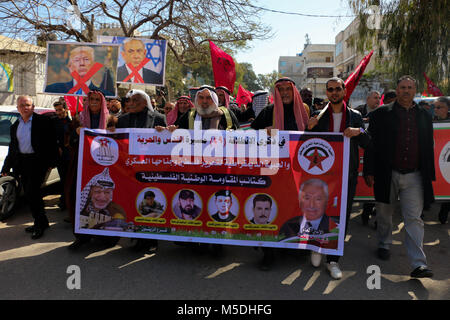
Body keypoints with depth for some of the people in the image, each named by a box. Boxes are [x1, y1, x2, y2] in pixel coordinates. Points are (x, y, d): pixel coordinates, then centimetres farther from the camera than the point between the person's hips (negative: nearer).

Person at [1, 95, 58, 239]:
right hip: (22, 162, 7)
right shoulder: (14, 126, 14)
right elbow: (12, 148, 19)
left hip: (38, 162, -6)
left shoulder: (43, 121, -4)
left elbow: (51, 142, -6)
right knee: (29, 195, 10)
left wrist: (52, 161, -12)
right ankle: (41, 222, 22)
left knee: (32, 192, -11)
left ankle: (40, 223, 3)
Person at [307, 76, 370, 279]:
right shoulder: (319, 116, 5)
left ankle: (333, 260, 18)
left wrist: (360, 131, -14)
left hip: (347, 174, 1)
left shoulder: (355, 116, 8)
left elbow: (367, 145, 5)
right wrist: (309, 129, -13)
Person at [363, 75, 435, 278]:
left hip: (414, 176, 2)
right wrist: (370, 172, -7)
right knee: (384, 214, 14)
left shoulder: (424, 116, 10)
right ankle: (384, 245, 37)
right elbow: (371, 143, -2)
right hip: (387, 175, -1)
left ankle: (418, 264, 0)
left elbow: (428, 147, 14)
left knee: (414, 218, -2)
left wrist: (429, 175, 10)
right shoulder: (381, 113, 0)